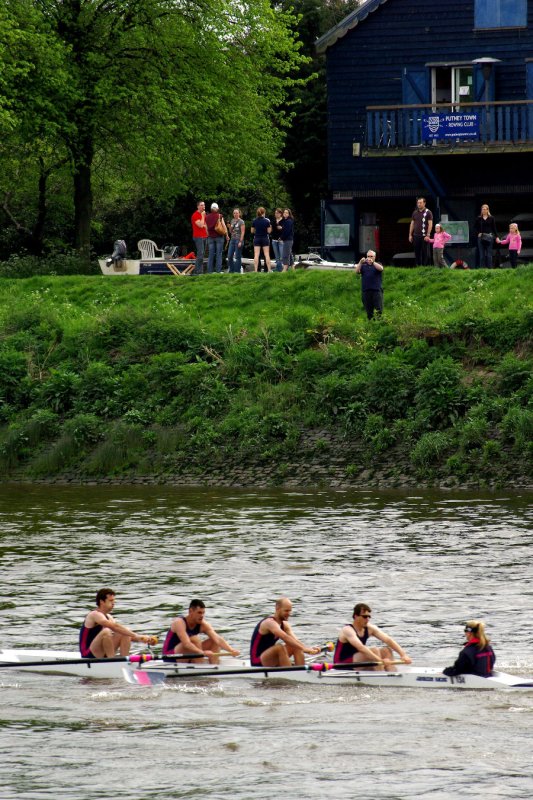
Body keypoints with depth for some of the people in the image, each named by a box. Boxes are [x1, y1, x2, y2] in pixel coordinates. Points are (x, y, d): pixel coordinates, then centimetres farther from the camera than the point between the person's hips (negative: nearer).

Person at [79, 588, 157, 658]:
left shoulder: (108, 617, 14)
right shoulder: (94, 615, -14)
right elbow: (115, 627, -28)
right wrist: (136, 636, -32)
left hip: (102, 655, 9)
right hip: (89, 655, -9)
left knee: (125, 633, 1)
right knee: (106, 631, -31)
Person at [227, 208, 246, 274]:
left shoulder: (241, 222, -6)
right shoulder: (232, 221, 13)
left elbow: (243, 232, -10)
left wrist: (240, 241, -16)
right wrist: (230, 227, -1)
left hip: (238, 240, -7)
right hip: (232, 239, 7)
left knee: (237, 257, -3)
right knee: (229, 256, 2)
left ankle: (237, 271, 3)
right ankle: (231, 270, 11)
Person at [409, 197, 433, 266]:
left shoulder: (428, 212, -3)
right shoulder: (415, 213, 13)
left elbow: (430, 224, -8)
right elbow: (412, 224, 16)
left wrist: (428, 235, -15)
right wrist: (410, 235, 10)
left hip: (424, 236, -5)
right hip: (416, 236, 5)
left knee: (424, 253, -2)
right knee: (417, 252, 6)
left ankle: (424, 266, 2)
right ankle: (418, 266, 11)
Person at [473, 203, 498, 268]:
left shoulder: (491, 218, 2)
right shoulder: (479, 219, 5)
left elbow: (494, 228, 5)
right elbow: (475, 228, 12)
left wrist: (496, 237, -1)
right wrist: (478, 234, -3)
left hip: (489, 237, -1)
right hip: (481, 238, 1)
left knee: (489, 254, -1)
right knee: (482, 254, 3)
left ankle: (489, 267, 2)